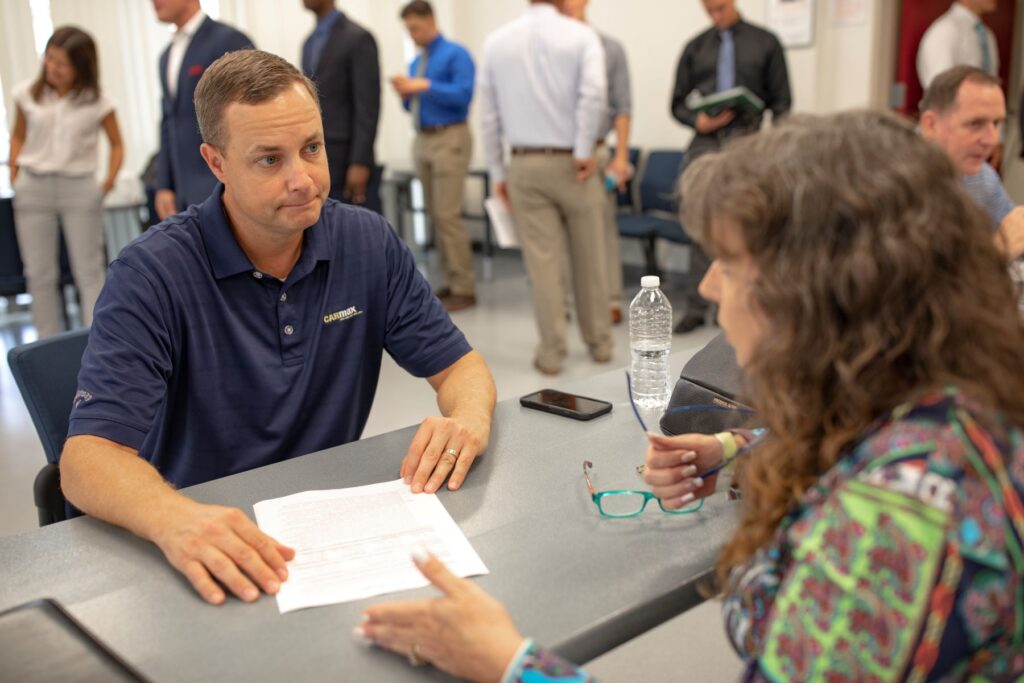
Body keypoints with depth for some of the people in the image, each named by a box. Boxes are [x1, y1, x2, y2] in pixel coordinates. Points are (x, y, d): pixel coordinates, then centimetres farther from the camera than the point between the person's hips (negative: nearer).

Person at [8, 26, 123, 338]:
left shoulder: (96, 102, -3)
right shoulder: (27, 94, 4)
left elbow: (117, 144, 7)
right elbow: (18, 137, 15)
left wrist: (109, 181, -2)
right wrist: (14, 176, 5)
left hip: (80, 188, -2)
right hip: (33, 188, 2)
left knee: (89, 272, 0)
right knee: (39, 274, 5)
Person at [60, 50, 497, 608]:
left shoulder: (369, 243, -1)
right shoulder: (151, 273, -14)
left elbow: (459, 365, 4)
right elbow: (87, 456, -21)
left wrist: (468, 420, -21)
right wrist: (174, 519, -43)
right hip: (211, 557, -3)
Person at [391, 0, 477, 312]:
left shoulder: (456, 54, -6)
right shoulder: (416, 62, 16)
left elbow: (463, 95, -18)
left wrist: (425, 86, -20)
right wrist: (406, 94, -1)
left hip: (450, 139, -8)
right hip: (422, 141, 8)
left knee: (448, 215, -11)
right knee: (435, 216, 7)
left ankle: (464, 289, -6)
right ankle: (450, 282, 13)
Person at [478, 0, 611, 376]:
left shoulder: (497, 41, 5)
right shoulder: (580, 35, -4)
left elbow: (488, 115, 5)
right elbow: (594, 92, -21)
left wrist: (497, 173, 12)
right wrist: (584, 151, -13)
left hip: (525, 165, 2)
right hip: (571, 162, -1)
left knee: (542, 261, 4)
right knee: (589, 258, 11)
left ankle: (551, 352, 7)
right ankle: (599, 342, 22)